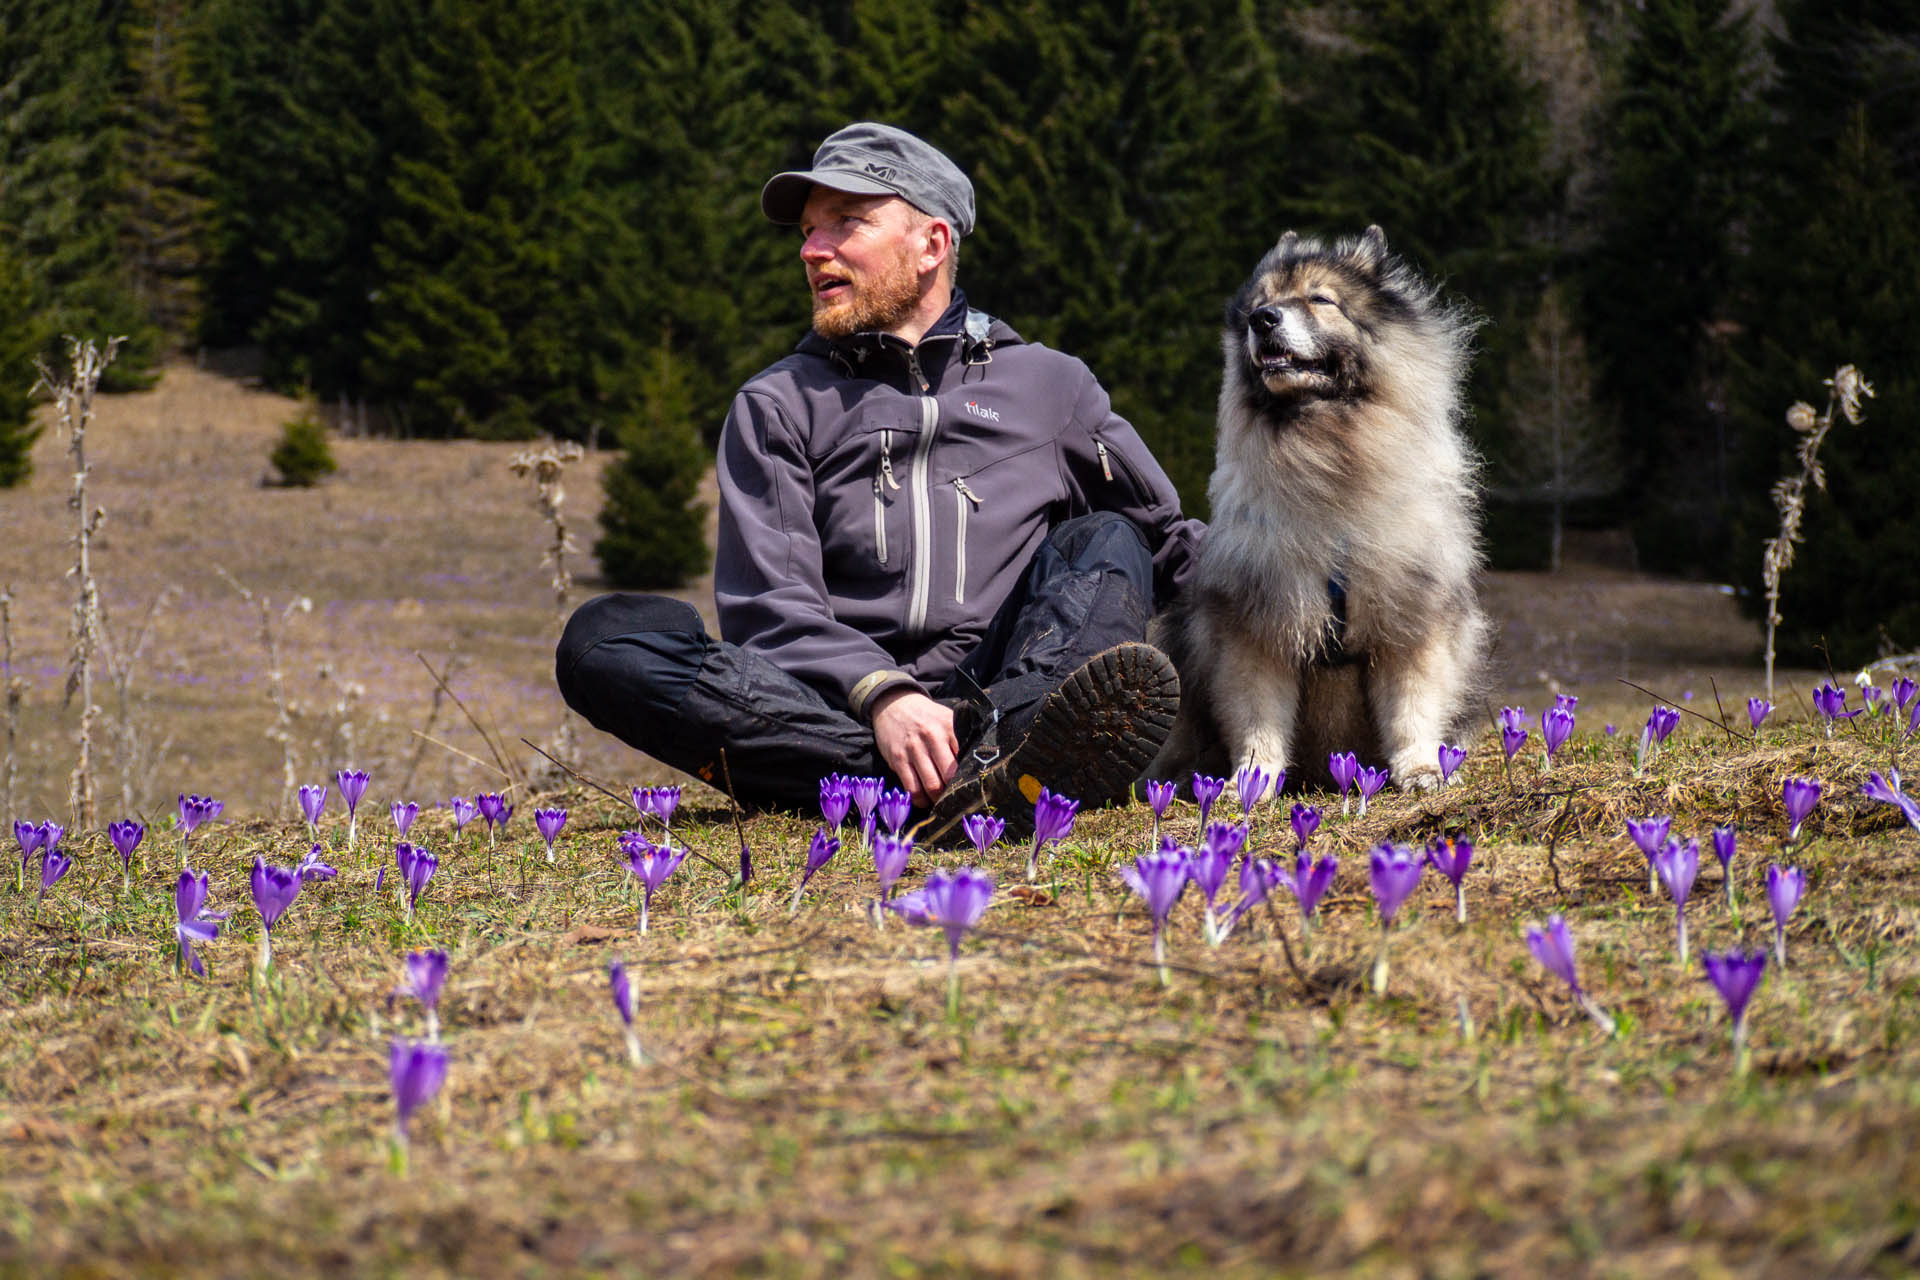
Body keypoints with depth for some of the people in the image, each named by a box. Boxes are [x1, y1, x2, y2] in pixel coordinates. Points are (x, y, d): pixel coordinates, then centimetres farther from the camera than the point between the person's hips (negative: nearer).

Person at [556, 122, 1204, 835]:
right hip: (838, 716, 0)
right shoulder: (776, 407, 15)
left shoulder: (1049, 386, 20)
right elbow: (770, 607, 1)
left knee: (1104, 542, -17)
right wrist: (880, 695, -19)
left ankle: (1004, 749, -51)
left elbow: (1170, 539, 26)